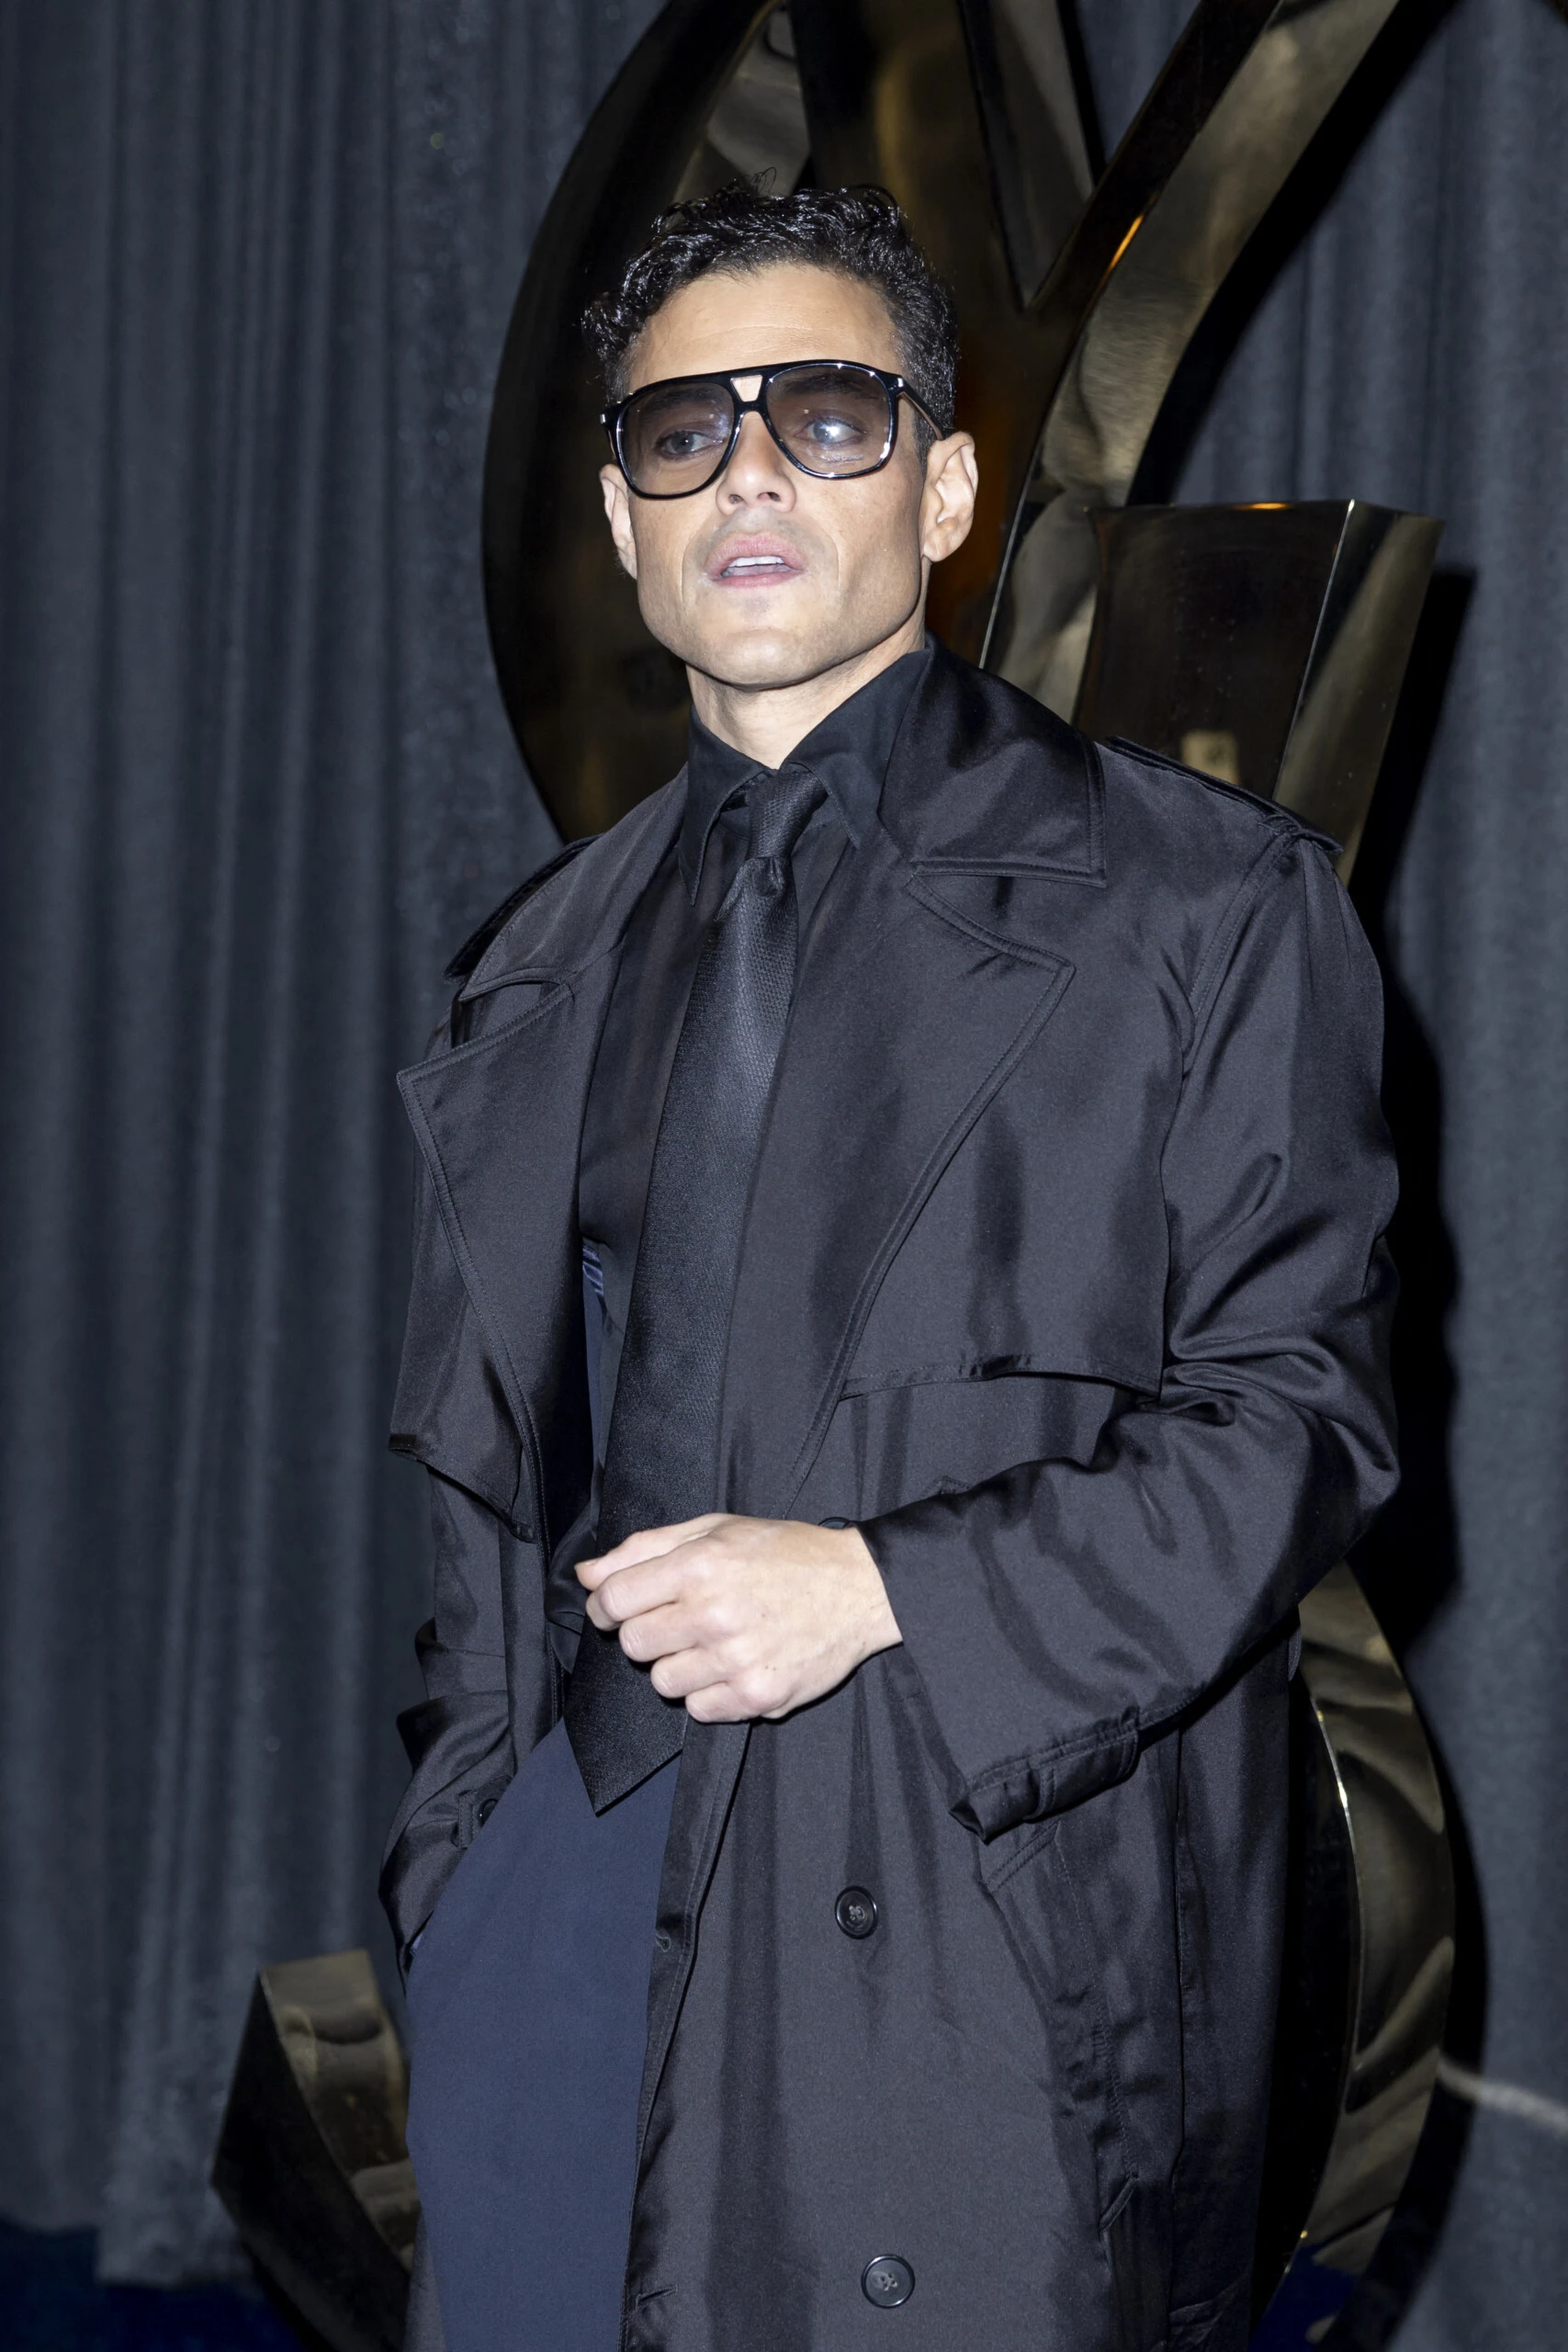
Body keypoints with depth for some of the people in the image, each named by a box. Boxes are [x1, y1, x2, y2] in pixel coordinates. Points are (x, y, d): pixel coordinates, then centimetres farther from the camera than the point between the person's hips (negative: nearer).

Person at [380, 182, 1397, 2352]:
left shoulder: (1204, 904, 0)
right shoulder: (556, 952, 16)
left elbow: (1294, 1416, -5)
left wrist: (886, 1591, -15)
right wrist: (460, 1803, 15)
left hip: (997, 1892, -4)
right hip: (581, 1848, 4)